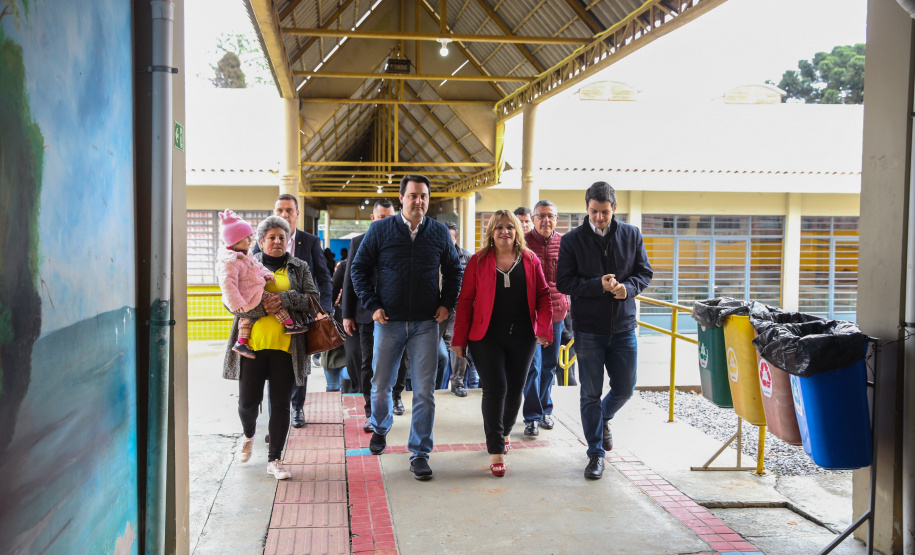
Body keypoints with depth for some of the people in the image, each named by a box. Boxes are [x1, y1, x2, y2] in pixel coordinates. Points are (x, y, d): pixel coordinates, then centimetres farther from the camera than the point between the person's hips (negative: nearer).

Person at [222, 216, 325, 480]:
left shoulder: (299, 267, 12)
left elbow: (312, 299, 2)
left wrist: (284, 298, -13)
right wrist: (262, 308, -16)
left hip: (286, 345, 1)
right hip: (253, 343, 0)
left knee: (281, 402, 2)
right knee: (248, 400, 2)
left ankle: (274, 459, 13)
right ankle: (248, 434, 37)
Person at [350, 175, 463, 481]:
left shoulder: (439, 232, 5)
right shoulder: (380, 230, 0)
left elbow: (454, 270, 16)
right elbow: (359, 269, 5)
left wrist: (446, 304, 4)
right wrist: (373, 305, -3)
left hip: (426, 324, 0)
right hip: (389, 322, 0)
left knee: (424, 391, -2)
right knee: (381, 386, 11)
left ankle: (419, 453, 9)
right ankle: (380, 428, 41)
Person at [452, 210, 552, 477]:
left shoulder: (530, 260, 6)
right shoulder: (478, 261, -1)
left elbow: (543, 295, 7)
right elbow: (465, 300, -1)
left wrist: (545, 329, -6)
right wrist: (459, 338, -4)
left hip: (522, 337, 3)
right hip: (487, 337, -3)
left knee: (515, 389, 11)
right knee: (495, 388, -9)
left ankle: (503, 432, 37)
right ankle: (496, 450, 0)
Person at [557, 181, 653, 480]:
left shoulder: (631, 235, 4)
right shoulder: (572, 240, -3)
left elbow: (644, 273, 8)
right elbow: (564, 282, -7)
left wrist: (628, 287, -13)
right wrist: (599, 285, -19)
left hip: (623, 327, 3)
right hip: (588, 329, -3)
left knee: (625, 388, 12)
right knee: (591, 393, 3)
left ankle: (603, 419, 44)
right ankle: (596, 453, 15)